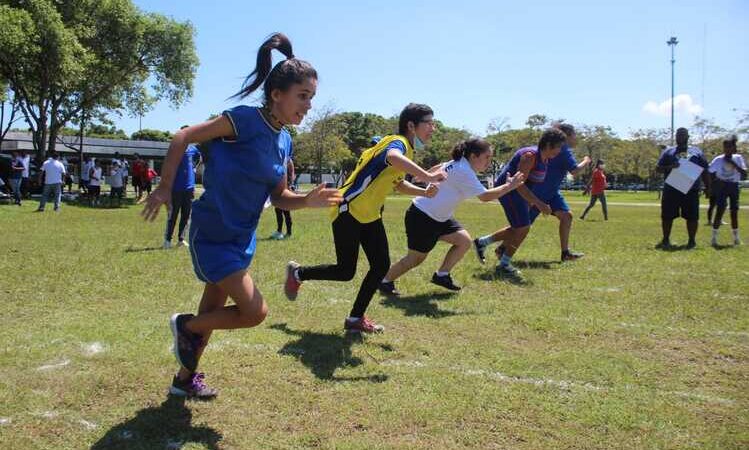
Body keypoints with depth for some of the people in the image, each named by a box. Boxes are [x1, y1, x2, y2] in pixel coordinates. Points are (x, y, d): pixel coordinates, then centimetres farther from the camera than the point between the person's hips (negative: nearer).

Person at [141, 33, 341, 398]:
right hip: (212, 235, -8)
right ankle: (185, 325, 15)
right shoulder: (246, 119, -19)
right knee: (255, 311, -12)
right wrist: (165, 188, -18)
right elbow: (183, 137, -15)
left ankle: (185, 379, 38)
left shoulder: (284, 141, 4)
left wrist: (308, 201, -12)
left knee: (214, 310, 19)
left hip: (242, 237, 8)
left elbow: (278, 197, 8)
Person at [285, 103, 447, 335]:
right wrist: (427, 176, -48)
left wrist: (424, 192, 9)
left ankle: (356, 319, 13)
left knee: (381, 265, 1)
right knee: (345, 272, -3)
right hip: (349, 211, -9)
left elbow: (398, 183, 25)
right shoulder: (399, 142, -19)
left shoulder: (408, 150, 11)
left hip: (370, 215, 10)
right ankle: (297, 273, 23)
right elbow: (392, 157, -45)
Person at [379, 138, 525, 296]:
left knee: (464, 241, -2)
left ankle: (441, 275, 10)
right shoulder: (464, 172, -25)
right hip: (421, 217, -10)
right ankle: (385, 282, 18)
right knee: (416, 258, 0)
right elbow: (485, 196, -28)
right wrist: (509, 186, -22)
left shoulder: (457, 164, 5)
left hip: (439, 217, 10)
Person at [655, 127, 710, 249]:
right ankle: (666, 240, 13)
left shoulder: (696, 152, 14)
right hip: (671, 190, 0)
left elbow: (705, 171, 13)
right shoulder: (668, 152, 12)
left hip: (691, 190, 0)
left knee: (692, 217, 2)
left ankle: (692, 241, 14)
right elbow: (658, 169, 6)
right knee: (667, 216, 1)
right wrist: (669, 167, -13)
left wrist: (708, 187, 5)